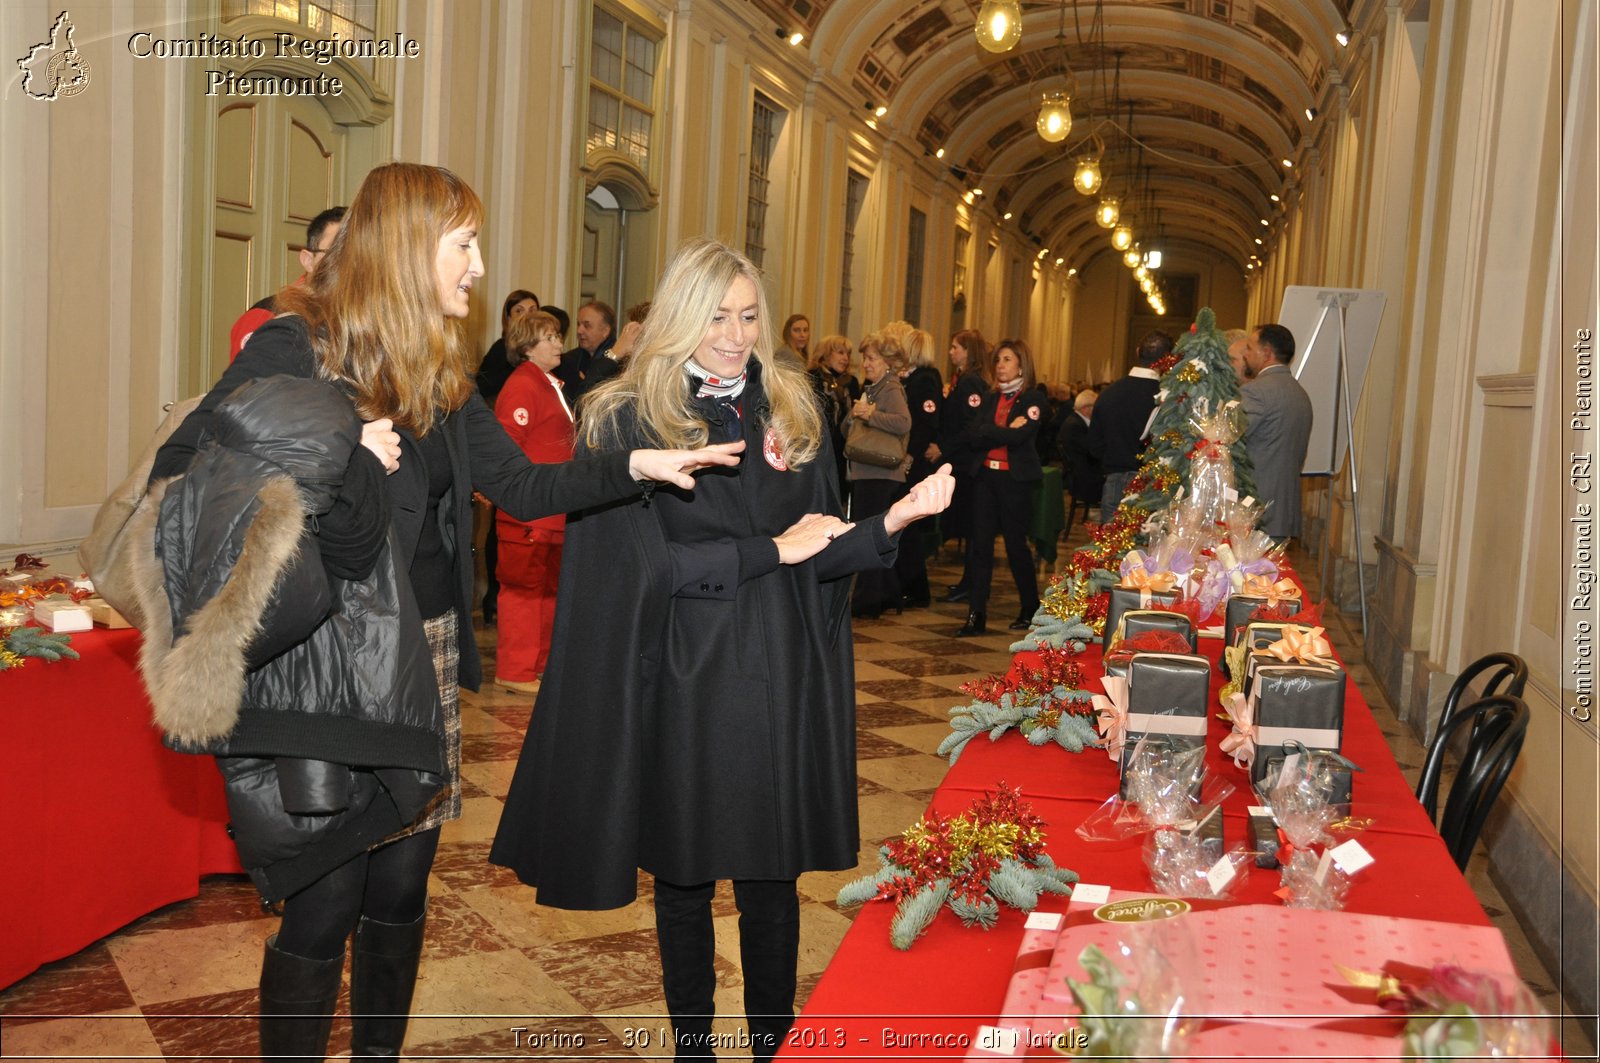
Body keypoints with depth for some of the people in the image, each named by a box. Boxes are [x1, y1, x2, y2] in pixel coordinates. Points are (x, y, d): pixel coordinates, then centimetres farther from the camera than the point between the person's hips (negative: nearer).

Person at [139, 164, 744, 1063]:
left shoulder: (442, 373, 10)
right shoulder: (294, 347, -10)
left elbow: (522, 487, 7)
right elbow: (177, 475, -10)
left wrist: (635, 466, -5)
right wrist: (331, 459, -20)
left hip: (422, 665, 6)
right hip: (325, 675, -6)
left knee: (402, 885, 15)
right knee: (325, 904, 1)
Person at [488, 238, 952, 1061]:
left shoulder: (790, 409, 7)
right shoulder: (628, 420, -5)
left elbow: (822, 553, 4)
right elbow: (645, 563, -12)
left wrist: (892, 521, -14)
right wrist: (770, 550, -9)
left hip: (777, 683, 2)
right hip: (682, 684, -2)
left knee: (772, 881, 8)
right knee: (684, 877, 11)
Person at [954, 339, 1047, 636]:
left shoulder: (1033, 398, -4)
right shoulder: (990, 399, 13)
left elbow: (1018, 437, -18)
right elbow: (973, 435, -1)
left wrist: (989, 432, -8)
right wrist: (1005, 431, -12)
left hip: (1015, 479, -5)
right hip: (985, 477, 5)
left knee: (1016, 544, 3)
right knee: (980, 544, 0)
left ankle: (1031, 609, 22)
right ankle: (976, 615, 2)